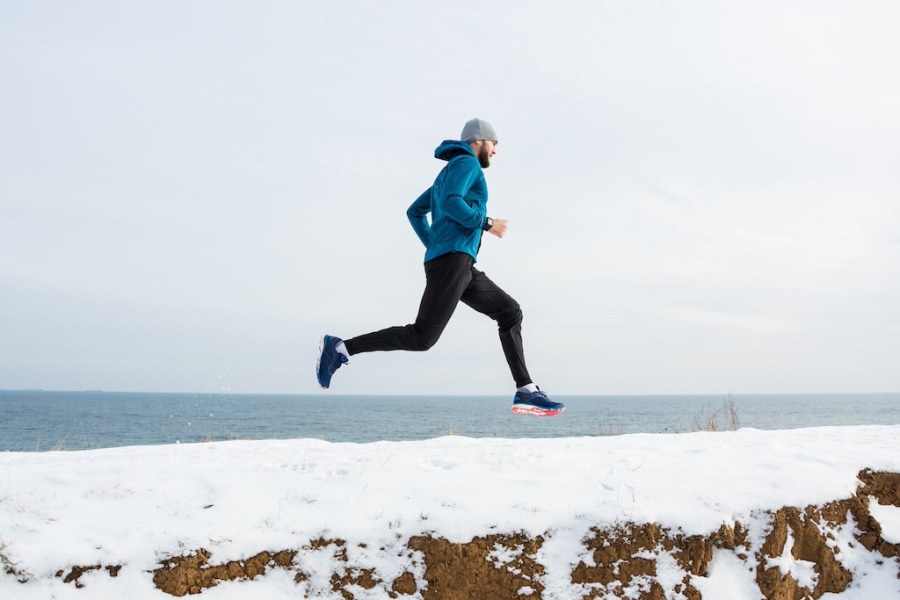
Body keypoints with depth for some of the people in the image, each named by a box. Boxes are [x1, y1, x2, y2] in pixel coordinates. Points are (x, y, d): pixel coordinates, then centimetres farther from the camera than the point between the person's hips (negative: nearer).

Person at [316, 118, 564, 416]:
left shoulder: (449, 172, 29)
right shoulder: (467, 163, 0)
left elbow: (414, 211, 30)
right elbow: (449, 202, -18)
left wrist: (434, 247, 25)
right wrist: (486, 223, -10)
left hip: (462, 268, 11)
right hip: (453, 260, -11)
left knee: (510, 312, 10)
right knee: (422, 337, -16)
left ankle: (526, 392, 6)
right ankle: (340, 348, -14)